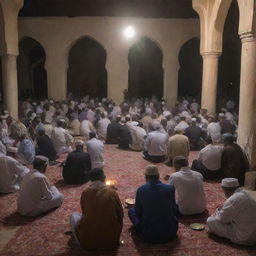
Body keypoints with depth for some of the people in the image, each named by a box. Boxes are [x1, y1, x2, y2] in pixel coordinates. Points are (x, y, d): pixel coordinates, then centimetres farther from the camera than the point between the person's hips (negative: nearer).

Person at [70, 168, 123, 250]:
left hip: (88, 243, -1)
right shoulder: (112, 193, -8)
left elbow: (84, 213, 9)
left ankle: (81, 242, 18)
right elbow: (120, 214, 2)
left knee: (74, 215, 22)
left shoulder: (85, 193, -6)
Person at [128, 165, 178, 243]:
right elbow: (174, 210, 4)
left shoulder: (141, 190, -10)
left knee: (131, 210, 19)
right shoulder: (170, 188, -9)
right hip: (170, 234, 2)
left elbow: (138, 212, 3)